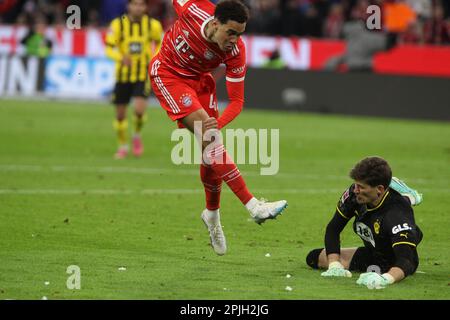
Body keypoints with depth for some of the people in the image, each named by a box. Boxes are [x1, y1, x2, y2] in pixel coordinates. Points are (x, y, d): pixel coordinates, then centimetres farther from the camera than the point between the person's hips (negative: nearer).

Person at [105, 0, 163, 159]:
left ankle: (137, 136, 9)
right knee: (120, 114, 7)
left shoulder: (153, 25, -6)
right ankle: (123, 146, 30)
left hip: (143, 75, -1)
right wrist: (121, 58, -31)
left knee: (139, 109, -21)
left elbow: (159, 43, 13)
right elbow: (109, 48, -12)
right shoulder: (118, 24, -10)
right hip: (123, 74, 1)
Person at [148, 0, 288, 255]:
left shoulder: (236, 52, -24)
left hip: (199, 79, 3)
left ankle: (212, 215, 25)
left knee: (211, 152, 1)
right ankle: (253, 206, -24)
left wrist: (218, 123, -35)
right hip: (168, 74, -3)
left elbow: (237, 101, -19)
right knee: (210, 139, -18)